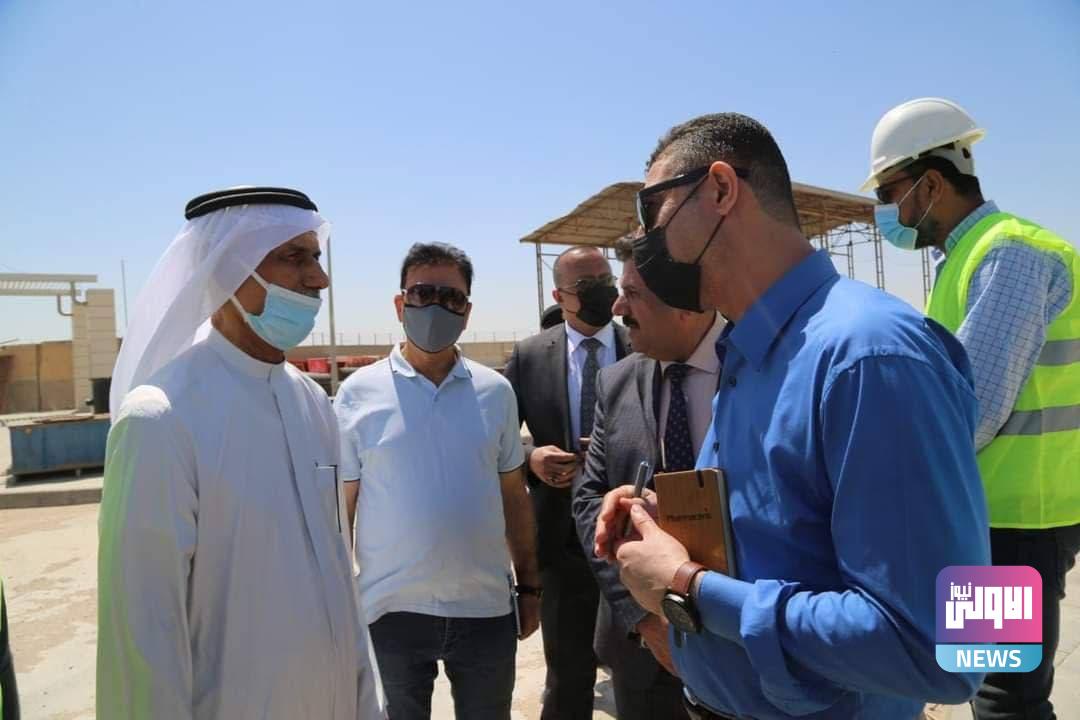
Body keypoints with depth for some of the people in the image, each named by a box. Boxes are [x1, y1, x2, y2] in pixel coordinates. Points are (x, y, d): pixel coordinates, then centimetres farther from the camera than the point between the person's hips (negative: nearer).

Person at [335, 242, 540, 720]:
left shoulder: (495, 390, 1)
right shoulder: (359, 392, -6)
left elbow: (514, 496, 7)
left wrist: (530, 586, 9)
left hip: (486, 609, 2)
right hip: (392, 612, -2)